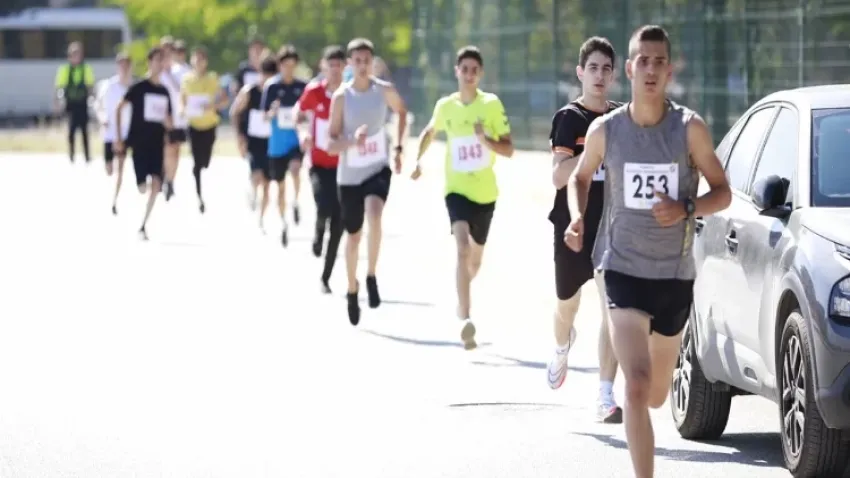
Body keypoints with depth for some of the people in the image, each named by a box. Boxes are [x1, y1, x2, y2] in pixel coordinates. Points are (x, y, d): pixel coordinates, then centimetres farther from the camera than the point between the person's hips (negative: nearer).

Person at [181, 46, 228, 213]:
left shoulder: (213, 78, -4)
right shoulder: (187, 79, 0)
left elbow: (224, 100, -2)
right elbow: (182, 99, 13)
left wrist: (213, 105, -21)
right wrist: (185, 109, -7)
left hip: (209, 125, 0)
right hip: (194, 124, 0)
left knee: (205, 161, 6)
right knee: (197, 162, -8)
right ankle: (199, 196, -4)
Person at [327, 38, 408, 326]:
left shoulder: (384, 90, -5)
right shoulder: (341, 97, -10)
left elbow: (401, 112, 18)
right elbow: (331, 145, -11)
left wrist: (398, 148, 12)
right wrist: (352, 140, -31)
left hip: (378, 169, 0)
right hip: (349, 174, 0)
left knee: (374, 215, -30)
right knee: (353, 235, 11)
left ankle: (371, 277, -15)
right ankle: (352, 291, 33)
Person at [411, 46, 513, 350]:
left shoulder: (492, 105, -6)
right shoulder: (445, 106, 0)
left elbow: (508, 150, -6)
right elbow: (429, 132, 22)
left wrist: (485, 139, -23)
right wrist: (419, 159, 9)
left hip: (485, 192, 1)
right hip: (457, 190, -1)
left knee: (475, 259, 18)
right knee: (462, 248, -25)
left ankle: (461, 297, 52)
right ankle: (465, 320, -32)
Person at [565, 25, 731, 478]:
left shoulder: (689, 128, -6)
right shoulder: (605, 130, -3)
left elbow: (722, 192, 0)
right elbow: (579, 178, 15)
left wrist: (686, 209, -20)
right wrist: (577, 216, -5)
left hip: (675, 274, 1)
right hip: (623, 268, -1)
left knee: (656, 396, 17)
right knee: (637, 388, -19)